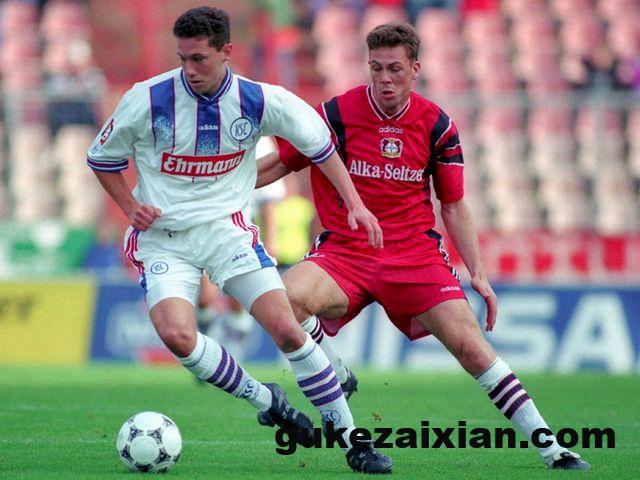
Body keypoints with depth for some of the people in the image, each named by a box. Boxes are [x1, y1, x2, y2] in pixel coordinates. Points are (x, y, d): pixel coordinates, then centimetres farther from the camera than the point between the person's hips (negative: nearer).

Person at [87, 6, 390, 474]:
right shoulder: (146, 101, -12)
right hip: (162, 237, -1)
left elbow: (318, 141, 10)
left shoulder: (259, 101, -8)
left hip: (227, 227, 1)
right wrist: (131, 207, -9)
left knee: (286, 328, -12)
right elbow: (102, 158, 6)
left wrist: (354, 203, 3)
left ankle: (353, 441, 1)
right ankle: (265, 400, 0)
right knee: (177, 335, -25)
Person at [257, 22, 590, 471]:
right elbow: (279, 164, 6)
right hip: (344, 250, -1)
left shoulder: (437, 125, 1)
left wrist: (478, 274, 3)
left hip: (416, 253, 1)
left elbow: (454, 204, 10)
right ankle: (337, 378, -4)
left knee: (469, 343, -12)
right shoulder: (337, 114, -5)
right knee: (289, 298, -32)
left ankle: (551, 447, -5)